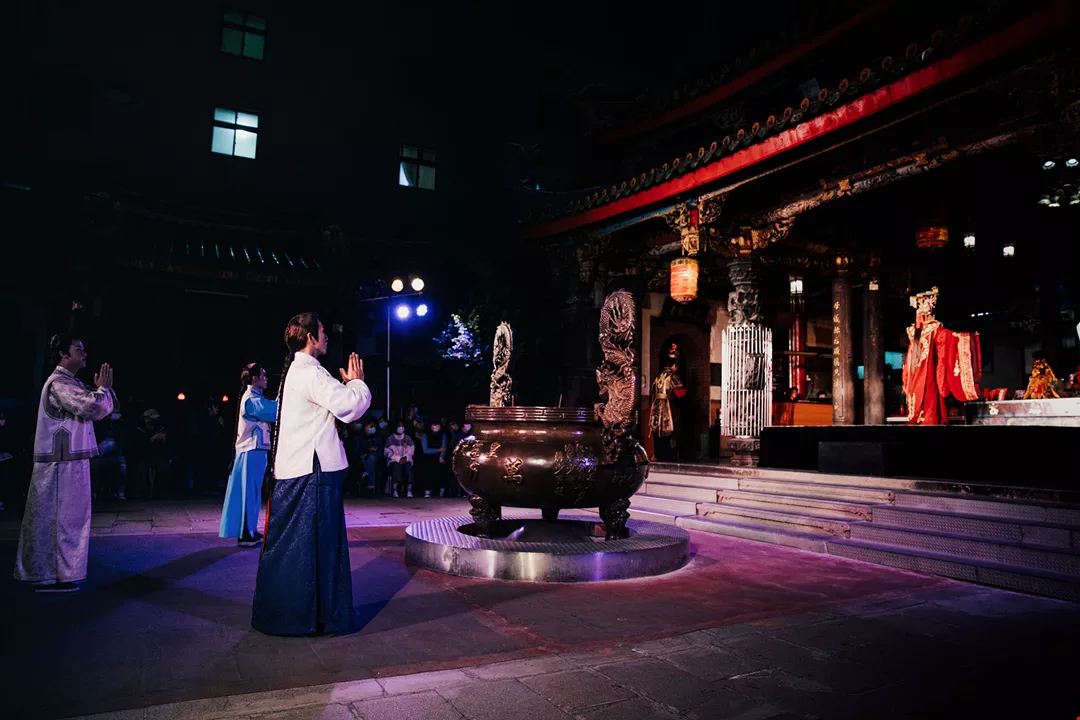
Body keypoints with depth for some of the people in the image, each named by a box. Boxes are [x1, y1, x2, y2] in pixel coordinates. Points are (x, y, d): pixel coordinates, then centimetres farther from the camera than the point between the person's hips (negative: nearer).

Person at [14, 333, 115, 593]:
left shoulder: (70, 383, 18)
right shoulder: (59, 383, -15)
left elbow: (103, 409, 20)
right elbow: (92, 408, -28)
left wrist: (104, 389, 4)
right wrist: (103, 388, -10)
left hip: (67, 460, 10)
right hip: (62, 462, -10)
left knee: (50, 517, 15)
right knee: (62, 517, -5)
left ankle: (42, 571, 24)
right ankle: (54, 575, 2)